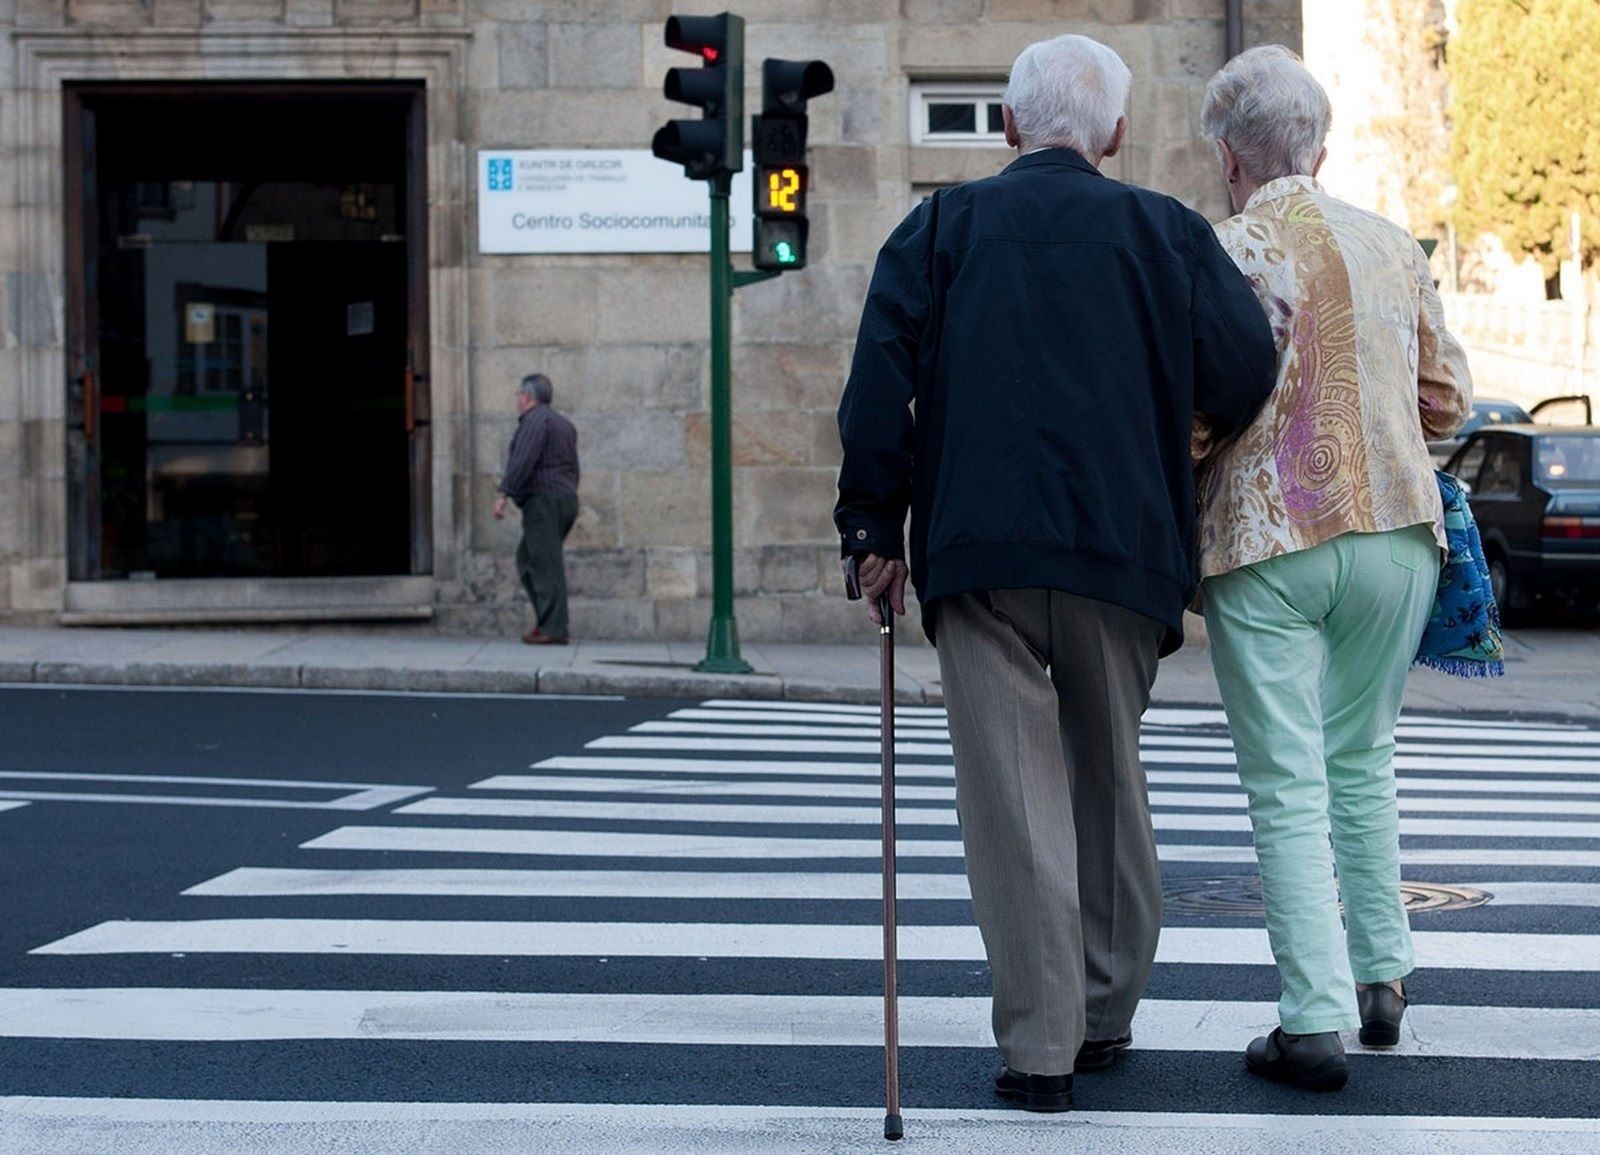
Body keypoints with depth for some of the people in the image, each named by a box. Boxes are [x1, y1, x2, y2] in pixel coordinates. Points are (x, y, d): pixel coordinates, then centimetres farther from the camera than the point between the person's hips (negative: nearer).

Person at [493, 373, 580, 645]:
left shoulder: (535, 421, -8)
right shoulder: (563, 424, 22)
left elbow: (522, 461, -20)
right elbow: (573, 468, 23)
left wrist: (504, 494, -21)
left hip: (543, 500, -10)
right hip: (567, 500, 10)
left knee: (546, 565, -10)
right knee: (527, 559, 14)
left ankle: (553, 629, -12)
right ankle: (546, 618, 6)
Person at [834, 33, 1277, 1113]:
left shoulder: (941, 227, 7)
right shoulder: (1166, 231, 6)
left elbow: (880, 381, -3)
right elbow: (1244, 369, -4)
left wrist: (875, 530, 1)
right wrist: (1179, 441, 17)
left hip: (977, 547, -1)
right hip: (1123, 546, 1)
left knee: (1012, 794, -1)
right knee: (1110, 780, 17)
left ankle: (1041, 1050, -2)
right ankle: (1105, 1015, 26)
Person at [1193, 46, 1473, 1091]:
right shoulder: (1394, 247, 7)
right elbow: (1448, 398, 13)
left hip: (1264, 544, -4)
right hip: (1396, 535, 4)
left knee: (1289, 789, 0)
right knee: (1363, 760, 21)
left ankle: (1318, 1020, -2)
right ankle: (1380, 979, 26)